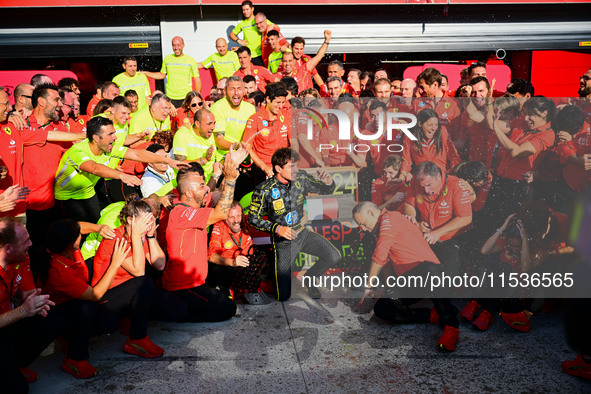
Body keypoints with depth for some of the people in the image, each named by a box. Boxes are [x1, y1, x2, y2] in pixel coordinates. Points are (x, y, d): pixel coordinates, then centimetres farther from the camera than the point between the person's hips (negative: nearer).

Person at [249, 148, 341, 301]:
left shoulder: (301, 179, -8)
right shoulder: (264, 190, -19)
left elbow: (327, 190, 3)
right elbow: (253, 219, -13)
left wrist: (329, 182, -22)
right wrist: (277, 228, -26)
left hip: (303, 234, 4)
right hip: (284, 242, -4)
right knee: (284, 296, -6)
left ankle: (309, 278, 17)